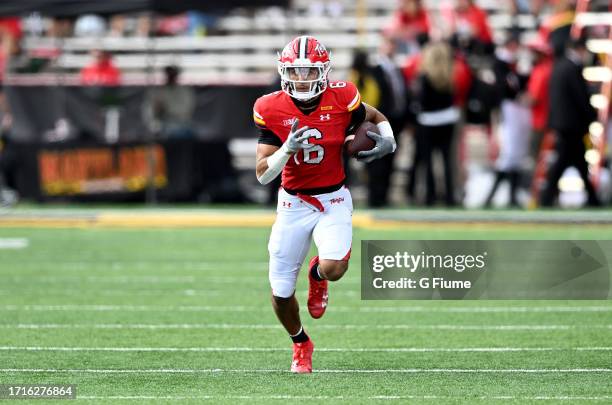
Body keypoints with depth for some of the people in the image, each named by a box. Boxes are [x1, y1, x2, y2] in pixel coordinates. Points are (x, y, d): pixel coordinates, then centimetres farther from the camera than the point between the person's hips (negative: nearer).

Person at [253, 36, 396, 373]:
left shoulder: (342, 99, -12)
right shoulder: (271, 110, -12)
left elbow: (377, 118, 10)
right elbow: (263, 174, -11)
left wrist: (387, 140, -12)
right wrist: (288, 148, -29)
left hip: (333, 200, -1)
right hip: (293, 203, 1)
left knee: (333, 268, -28)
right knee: (281, 295, 3)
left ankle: (317, 276, 13)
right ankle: (301, 344, 37)